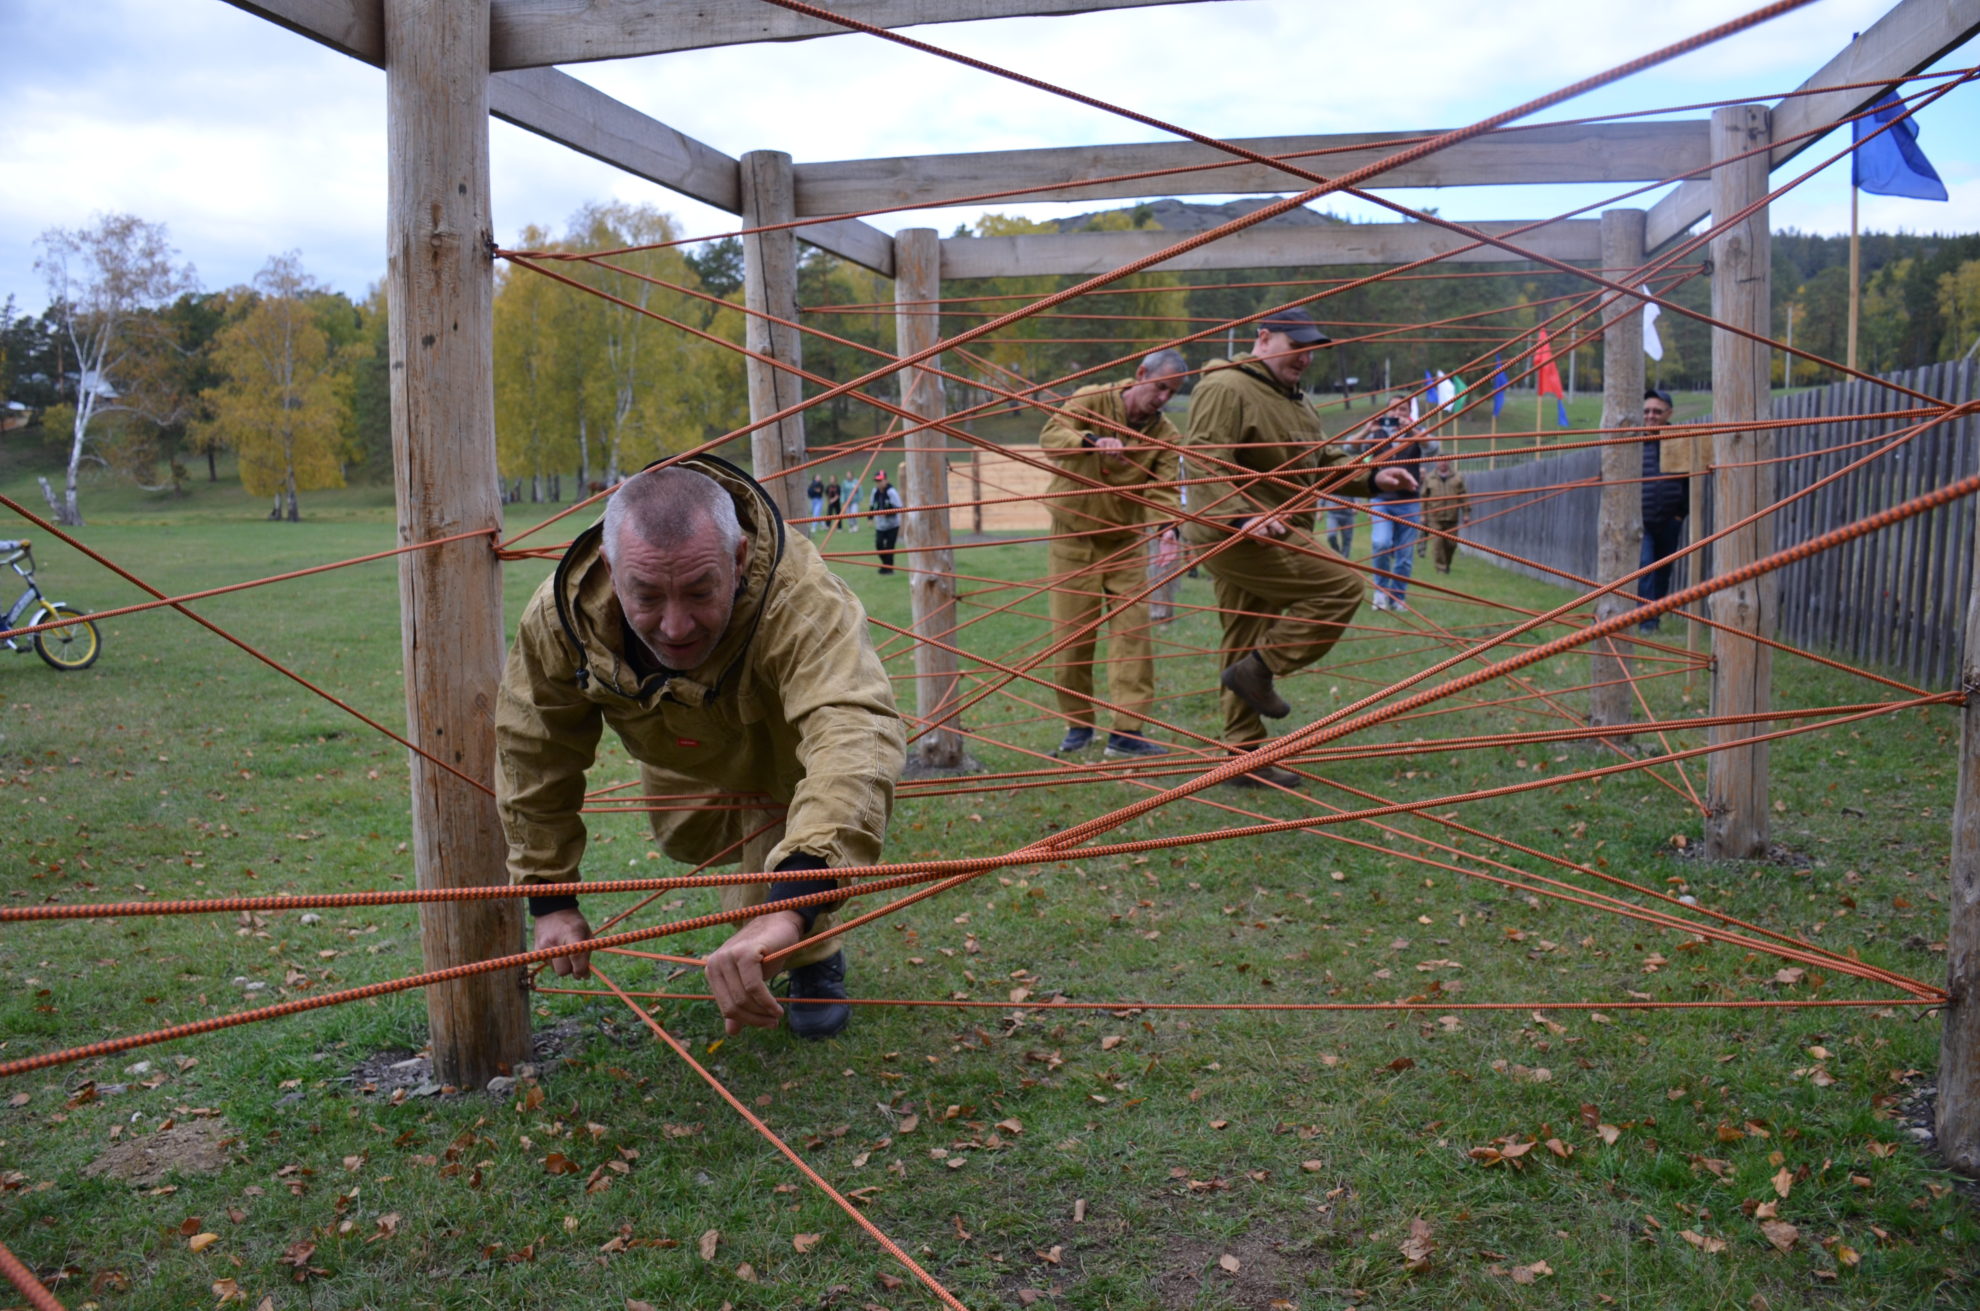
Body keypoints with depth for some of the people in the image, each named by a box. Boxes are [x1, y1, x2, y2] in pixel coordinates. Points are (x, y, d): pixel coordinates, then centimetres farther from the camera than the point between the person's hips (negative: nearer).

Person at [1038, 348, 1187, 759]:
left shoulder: (1166, 436, -1)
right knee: (1071, 636, 1)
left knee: (1132, 633, -7)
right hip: (1073, 540, -2)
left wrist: (1167, 524, -32)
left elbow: (1163, 488, -11)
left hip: (1125, 543, 2)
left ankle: (1126, 731, -5)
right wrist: (1091, 441, -44)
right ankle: (1078, 724, 17)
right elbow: (1050, 438, -24)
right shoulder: (1090, 401, -9)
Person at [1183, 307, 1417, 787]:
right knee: (1341, 587, -17)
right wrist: (1241, 517, -32)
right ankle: (1259, 668, -11)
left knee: (1245, 649, 11)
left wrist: (1372, 478, 8)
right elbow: (1205, 463, -20)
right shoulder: (1227, 389, -11)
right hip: (1237, 536, -10)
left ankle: (1244, 757, 16)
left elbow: (1326, 463, 26)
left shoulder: (1293, 400, 22)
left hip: (1270, 535, 10)